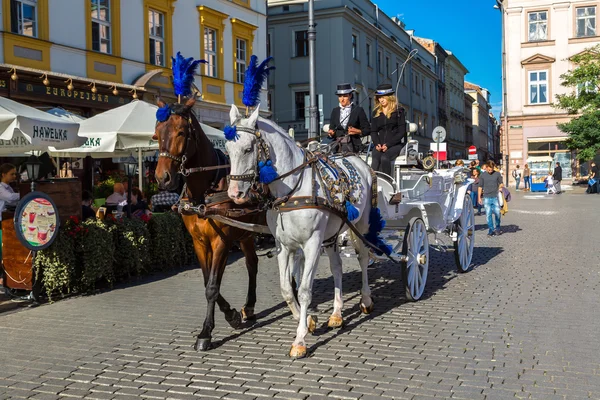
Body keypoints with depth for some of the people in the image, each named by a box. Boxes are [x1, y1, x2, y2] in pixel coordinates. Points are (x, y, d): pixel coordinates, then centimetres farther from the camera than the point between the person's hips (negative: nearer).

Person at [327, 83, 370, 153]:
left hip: (352, 146, -3)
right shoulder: (335, 111, 18)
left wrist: (358, 131, -12)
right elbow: (331, 128, 20)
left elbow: (367, 130, 6)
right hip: (337, 146, 3)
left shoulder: (358, 110, 7)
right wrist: (331, 133, -3)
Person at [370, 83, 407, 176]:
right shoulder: (376, 113, 17)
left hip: (395, 144, -3)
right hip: (379, 145, 3)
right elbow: (373, 131, 14)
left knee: (384, 158, -33)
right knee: (375, 160, -28)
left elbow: (401, 132, -1)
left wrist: (388, 144, -13)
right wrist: (377, 144, -7)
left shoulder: (398, 112, 5)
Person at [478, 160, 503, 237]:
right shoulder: (483, 175, 6)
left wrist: (500, 188, -9)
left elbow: (501, 183, 13)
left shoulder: (497, 174, 4)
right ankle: (491, 230, 8)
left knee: (497, 213, -1)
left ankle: (497, 228, 20)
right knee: (488, 215, 1)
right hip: (486, 197, 0)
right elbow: (480, 187, 10)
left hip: (495, 197, 0)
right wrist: (479, 197, 7)